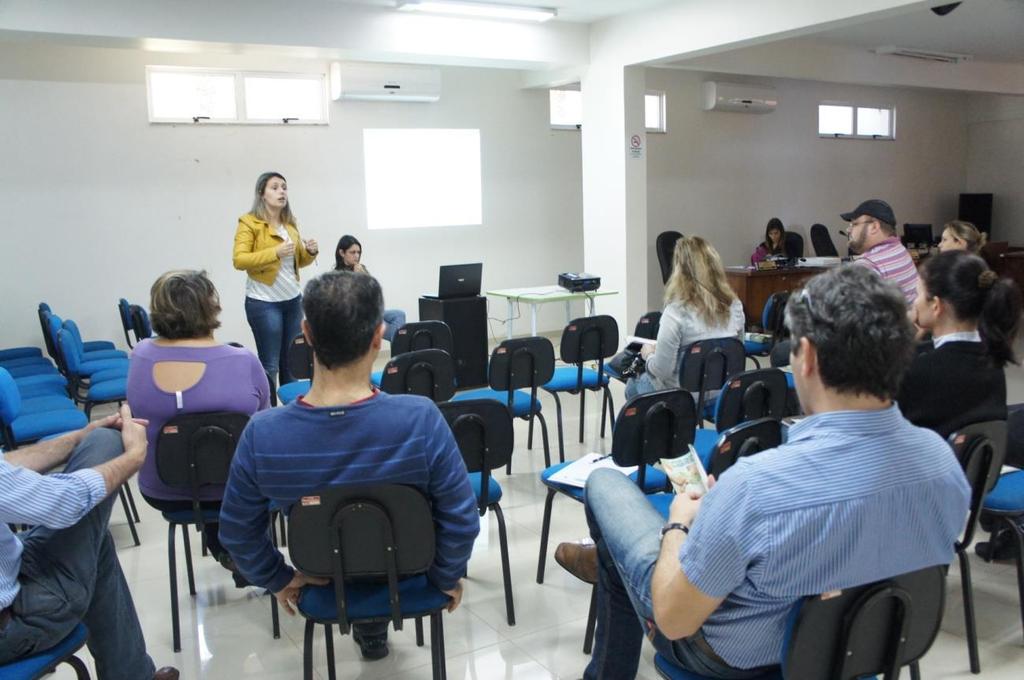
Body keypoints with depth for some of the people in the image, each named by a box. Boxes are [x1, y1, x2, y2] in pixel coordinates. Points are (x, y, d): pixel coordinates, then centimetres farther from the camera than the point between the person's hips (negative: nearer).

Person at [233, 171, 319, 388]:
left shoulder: (291, 223, 13)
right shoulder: (249, 223, -6)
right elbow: (238, 260, -15)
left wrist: (310, 252, -3)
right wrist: (275, 252, -25)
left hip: (293, 299, 6)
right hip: (264, 302, -6)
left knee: (291, 362, 11)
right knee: (269, 364, -3)